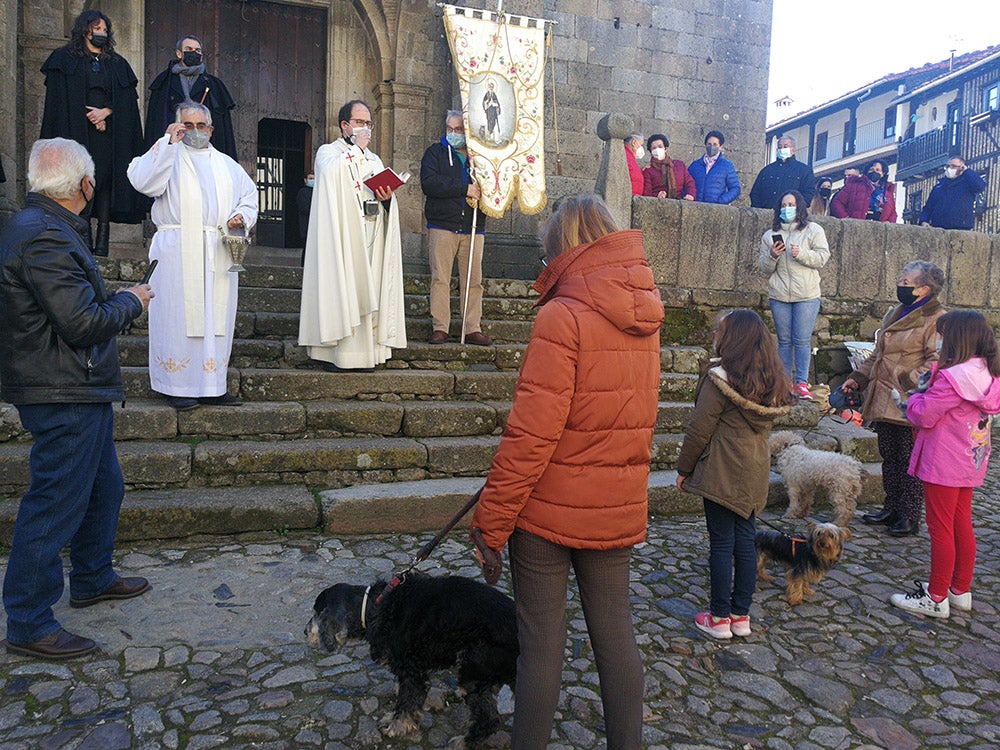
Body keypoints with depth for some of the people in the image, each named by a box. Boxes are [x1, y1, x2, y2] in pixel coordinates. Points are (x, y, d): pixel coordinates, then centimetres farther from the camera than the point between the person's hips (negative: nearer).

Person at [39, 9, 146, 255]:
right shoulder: (65, 58, 11)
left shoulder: (117, 64, 18)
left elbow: (127, 100, 9)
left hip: (109, 132, 2)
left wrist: (105, 111, -8)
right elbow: (61, 98, 2)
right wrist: (91, 119, -7)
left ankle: (102, 240, -5)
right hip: (78, 131, -2)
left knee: (106, 181, -5)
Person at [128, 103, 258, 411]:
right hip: (177, 252, -4)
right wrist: (169, 142, -11)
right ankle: (179, 387, 2)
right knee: (179, 316, -5)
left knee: (217, 318, 3)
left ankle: (212, 386, 10)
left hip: (219, 253, 4)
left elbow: (249, 194, 24)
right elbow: (144, 182, -10)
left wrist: (242, 216, 3)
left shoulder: (226, 164, 22)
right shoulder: (167, 156, 8)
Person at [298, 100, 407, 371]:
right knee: (340, 286, -11)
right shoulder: (329, 152, 8)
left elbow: (390, 204, 20)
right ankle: (334, 351, -8)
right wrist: (356, 148, -6)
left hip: (371, 235, 5)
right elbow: (333, 172, -18)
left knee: (367, 287, 0)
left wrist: (388, 197, -4)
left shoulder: (374, 159, 25)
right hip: (342, 235, -5)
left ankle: (365, 351, 2)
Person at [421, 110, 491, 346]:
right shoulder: (435, 152, 8)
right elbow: (429, 184, -8)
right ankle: (439, 328, 1)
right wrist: (464, 188, -13)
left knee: (473, 280, 1)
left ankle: (473, 329, 6)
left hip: (473, 228, 3)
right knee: (440, 278, -4)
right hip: (442, 225, -2)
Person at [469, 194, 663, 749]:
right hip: (620, 510, 6)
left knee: (541, 644, 8)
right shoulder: (645, 315, 4)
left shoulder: (563, 315, -18)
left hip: (550, 513, -6)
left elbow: (531, 433, -21)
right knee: (615, 633, 18)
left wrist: (491, 519, -14)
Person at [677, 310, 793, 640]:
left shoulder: (720, 378, -17)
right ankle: (741, 615, 23)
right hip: (755, 472, 7)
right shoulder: (774, 380, 5)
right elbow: (764, 425, 14)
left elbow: (699, 429, -14)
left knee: (721, 544, 3)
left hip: (722, 473, -7)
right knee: (745, 541, 13)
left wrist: (684, 468, -4)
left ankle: (719, 618, 14)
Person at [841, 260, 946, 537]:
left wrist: (907, 383, -24)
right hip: (884, 401, 8)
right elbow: (878, 354, 24)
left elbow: (935, 363, -18)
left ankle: (910, 517, 11)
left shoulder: (936, 320, -9)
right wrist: (858, 378, 15)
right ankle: (892, 509, 26)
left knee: (910, 461, 1)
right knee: (889, 457, 15)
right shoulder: (895, 314, 18)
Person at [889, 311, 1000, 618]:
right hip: (970, 464, 9)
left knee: (941, 528, 1)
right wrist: (929, 393, 5)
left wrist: (914, 399, -2)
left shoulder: (952, 378, -24)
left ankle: (936, 598, 12)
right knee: (962, 526, 18)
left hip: (943, 465, -9)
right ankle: (961, 591, 30)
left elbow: (924, 416, -20)